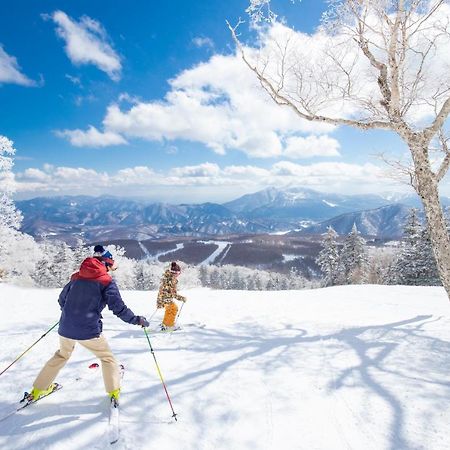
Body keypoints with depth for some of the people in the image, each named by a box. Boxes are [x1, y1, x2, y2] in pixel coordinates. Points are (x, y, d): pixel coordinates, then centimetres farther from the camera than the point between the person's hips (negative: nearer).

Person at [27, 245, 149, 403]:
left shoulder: (76, 277, 8)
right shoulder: (106, 282, -8)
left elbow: (62, 299, 18)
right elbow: (119, 308, -13)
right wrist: (137, 320, 0)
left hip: (66, 329, 5)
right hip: (89, 331, -5)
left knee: (62, 355, 33)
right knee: (107, 358, 18)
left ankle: (38, 389, 41)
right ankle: (114, 392, 16)